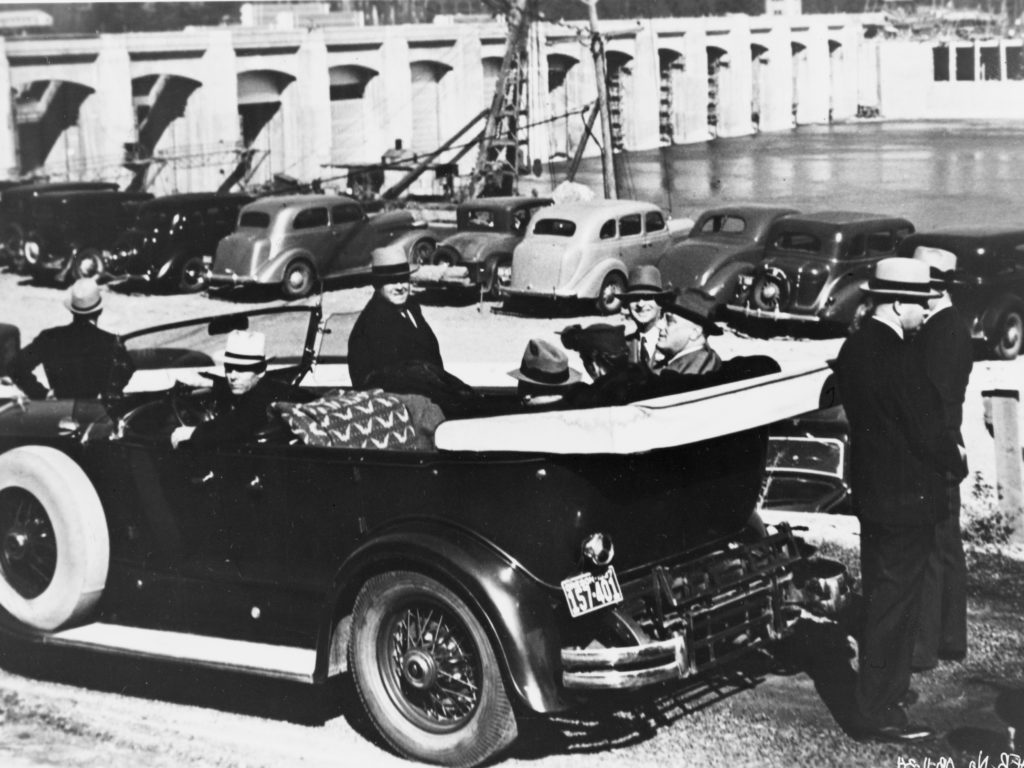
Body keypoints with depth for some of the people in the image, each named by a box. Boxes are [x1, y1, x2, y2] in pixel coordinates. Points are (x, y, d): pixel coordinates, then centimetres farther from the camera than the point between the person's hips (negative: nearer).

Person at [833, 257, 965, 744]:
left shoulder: (854, 347, 5)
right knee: (894, 605, -2)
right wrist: (954, 460, 1)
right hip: (906, 498, -9)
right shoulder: (897, 358, -23)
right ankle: (875, 714, 4)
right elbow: (926, 433, -20)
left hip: (870, 489, 9)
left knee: (879, 599, 21)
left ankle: (881, 690, 34)